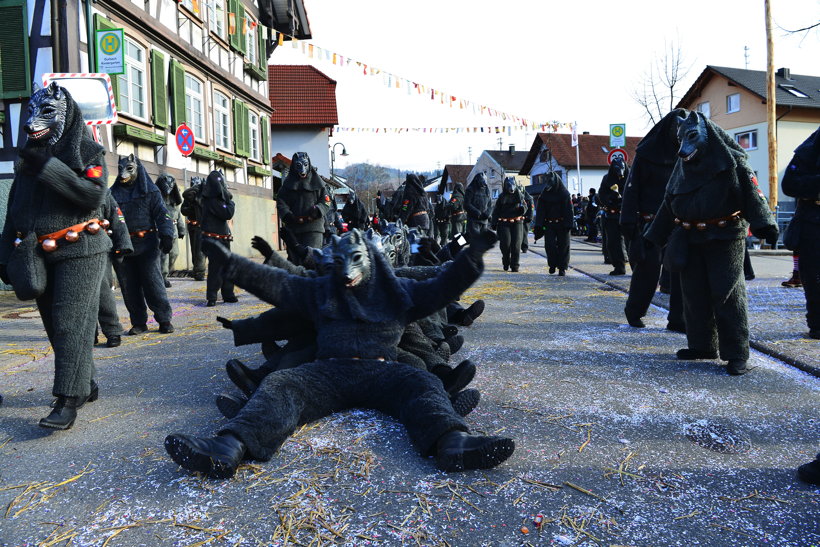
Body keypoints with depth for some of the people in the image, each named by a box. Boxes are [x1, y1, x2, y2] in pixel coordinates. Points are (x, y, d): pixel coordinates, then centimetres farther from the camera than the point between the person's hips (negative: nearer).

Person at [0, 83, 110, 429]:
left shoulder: (87, 151, -1)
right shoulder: (28, 156, 18)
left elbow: (95, 195, -17)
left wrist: (48, 168, -21)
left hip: (78, 252, -7)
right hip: (38, 255, 7)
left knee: (71, 324, -10)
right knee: (55, 325, 9)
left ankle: (68, 401, -9)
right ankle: (85, 385, 22)